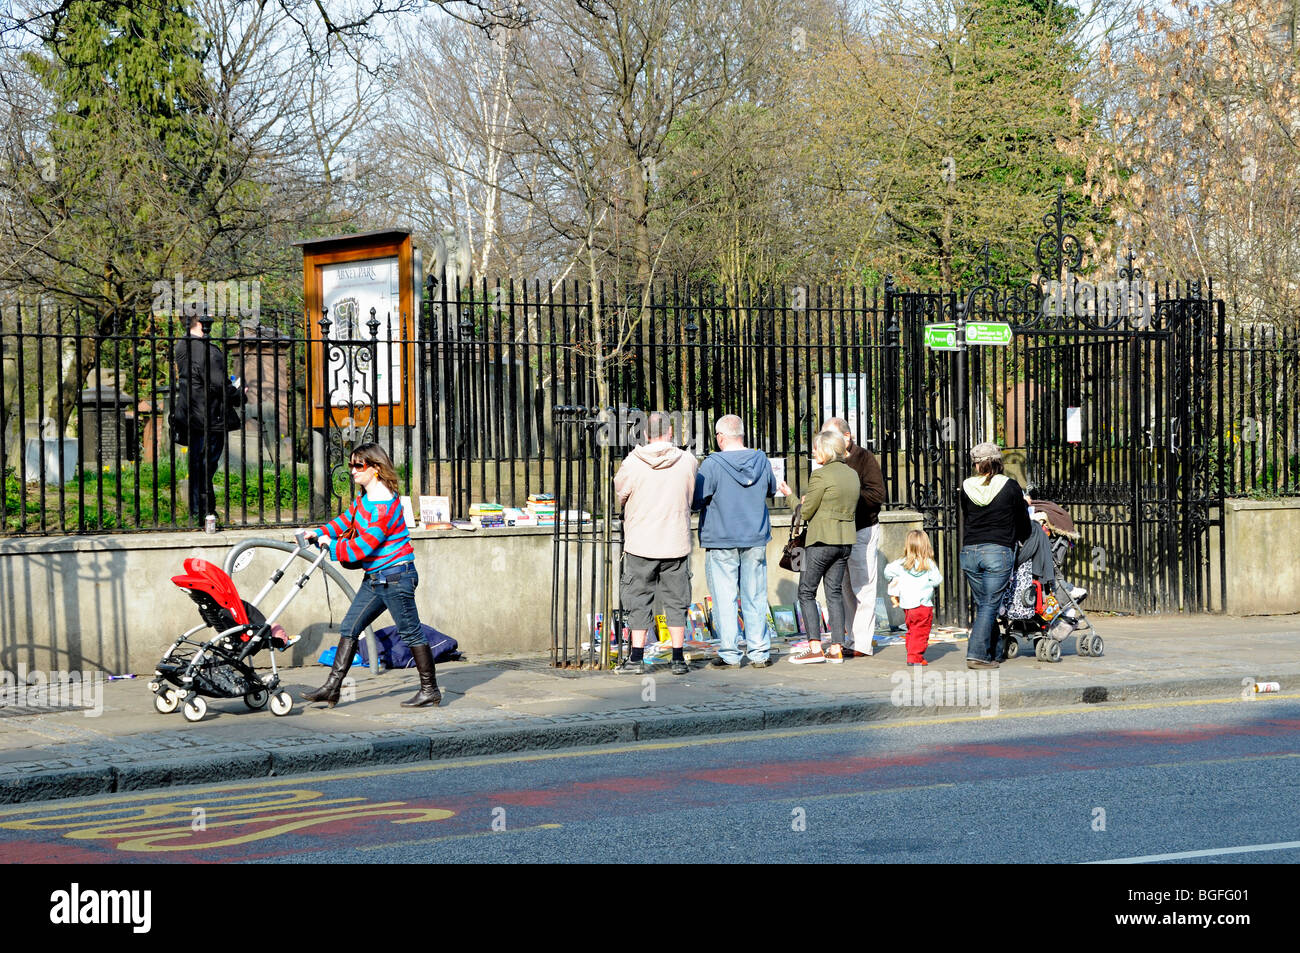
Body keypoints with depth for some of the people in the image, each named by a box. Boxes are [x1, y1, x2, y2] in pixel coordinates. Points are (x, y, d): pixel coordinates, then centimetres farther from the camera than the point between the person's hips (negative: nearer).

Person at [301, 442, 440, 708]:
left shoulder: (384, 503, -22)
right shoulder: (364, 498, 9)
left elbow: (364, 545, -23)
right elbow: (347, 520, 24)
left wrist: (333, 547, -11)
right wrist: (319, 533, 11)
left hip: (395, 576, -10)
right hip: (374, 578, 10)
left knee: (411, 632, 0)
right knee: (349, 629, 7)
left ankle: (430, 690, 10)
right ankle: (332, 688, 9)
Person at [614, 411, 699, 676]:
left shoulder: (632, 463, -9)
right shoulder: (687, 461, -4)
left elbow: (619, 495, 5)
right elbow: (690, 498, 8)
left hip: (640, 544, -1)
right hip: (676, 542, 1)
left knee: (639, 602, 7)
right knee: (676, 602, 9)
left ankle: (637, 658, 6)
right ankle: (679, 659, 9)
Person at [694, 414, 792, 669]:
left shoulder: (712, 465, -13)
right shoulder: (761, 461, 2)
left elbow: (697, 501, -12)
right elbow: (771, 490, 17)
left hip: (721, 542, -4)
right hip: (756, 540, 4)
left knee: (724, 598, 2)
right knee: (755, 598, 9)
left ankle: (729, 655, 1)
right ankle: (759, 653, 10)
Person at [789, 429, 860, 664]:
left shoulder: (820, 475, -13)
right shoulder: (852, 475, 10)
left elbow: (807, 512, -10)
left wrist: (803, 502, 12)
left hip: (822, 540, -7)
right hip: (846, 539, 7)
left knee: (806, 592, 1)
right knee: (835, 592, 10)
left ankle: (815, 647, -7)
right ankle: (836, 648, 6)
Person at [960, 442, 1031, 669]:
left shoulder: (967, 488, 5)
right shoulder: (1010, 487, -2)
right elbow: (1024, 524, 9)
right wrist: (1017, 541, 27)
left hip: (969, 551, 3)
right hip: (999, 551, -3)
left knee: (982, 604, 15)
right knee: (990, 605, -3)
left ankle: (995, 652, 22)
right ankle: (976, 655, -13)